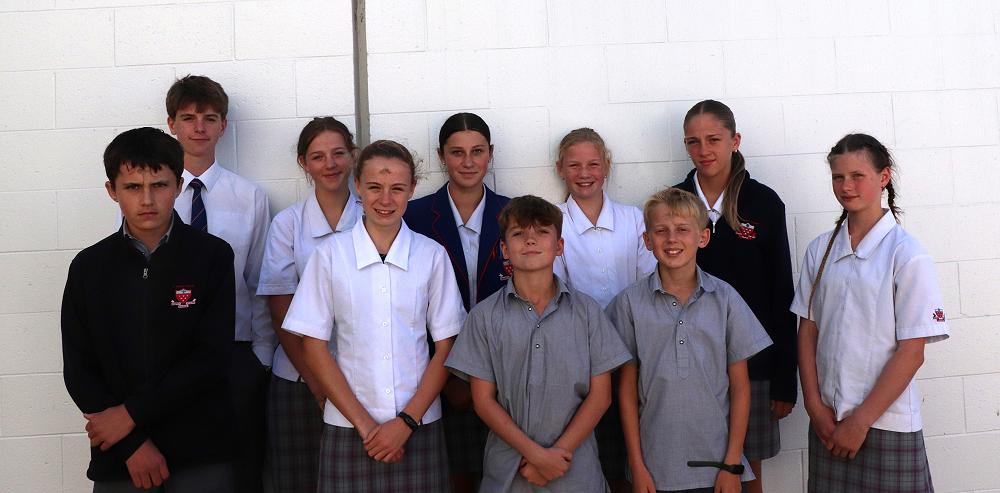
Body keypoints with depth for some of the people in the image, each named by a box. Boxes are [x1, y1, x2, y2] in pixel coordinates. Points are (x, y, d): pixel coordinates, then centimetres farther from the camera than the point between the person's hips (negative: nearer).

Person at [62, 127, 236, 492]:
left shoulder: (212, 256, -4)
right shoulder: (88, 267, 3)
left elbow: (212, 356, -10)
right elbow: (79, 370, 1)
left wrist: (132, 414, -12)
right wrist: (133, 444, -8)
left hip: (200, 453, -1)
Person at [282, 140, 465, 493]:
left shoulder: (432, 255, -1)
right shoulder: (329, 254, -2)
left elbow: (446, 348, 2)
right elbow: (314, 348, -1)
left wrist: (406, 422, -7)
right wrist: (364, 424, -6)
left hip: (420, 427, 1)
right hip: (347, 428, 0)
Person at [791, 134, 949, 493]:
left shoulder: (907, 255, -9)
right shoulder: (820, 250, 4)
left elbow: (912, 353, -10)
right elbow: (807, 331, 5)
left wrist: (861, 421, -11)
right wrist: (815, 406, -3)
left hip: (887, 423, -3)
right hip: (828, 421, 4)